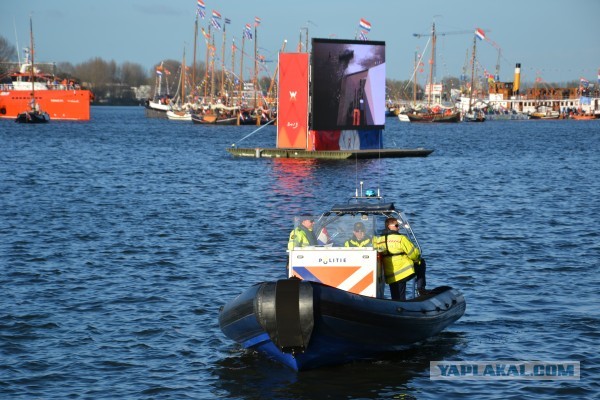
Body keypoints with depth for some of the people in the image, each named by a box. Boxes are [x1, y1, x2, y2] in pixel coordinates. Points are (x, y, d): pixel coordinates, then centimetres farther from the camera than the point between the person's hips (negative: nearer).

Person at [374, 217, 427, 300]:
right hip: (405, 271, -5)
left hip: (390, 276, 5)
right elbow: (413, 253, -7)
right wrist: (418, 259, 16)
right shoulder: (401, 239, -10)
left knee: (397, 299, 11)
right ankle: (421, 288, 16)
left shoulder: (379, 240, 6)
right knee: (421, 263, 21)